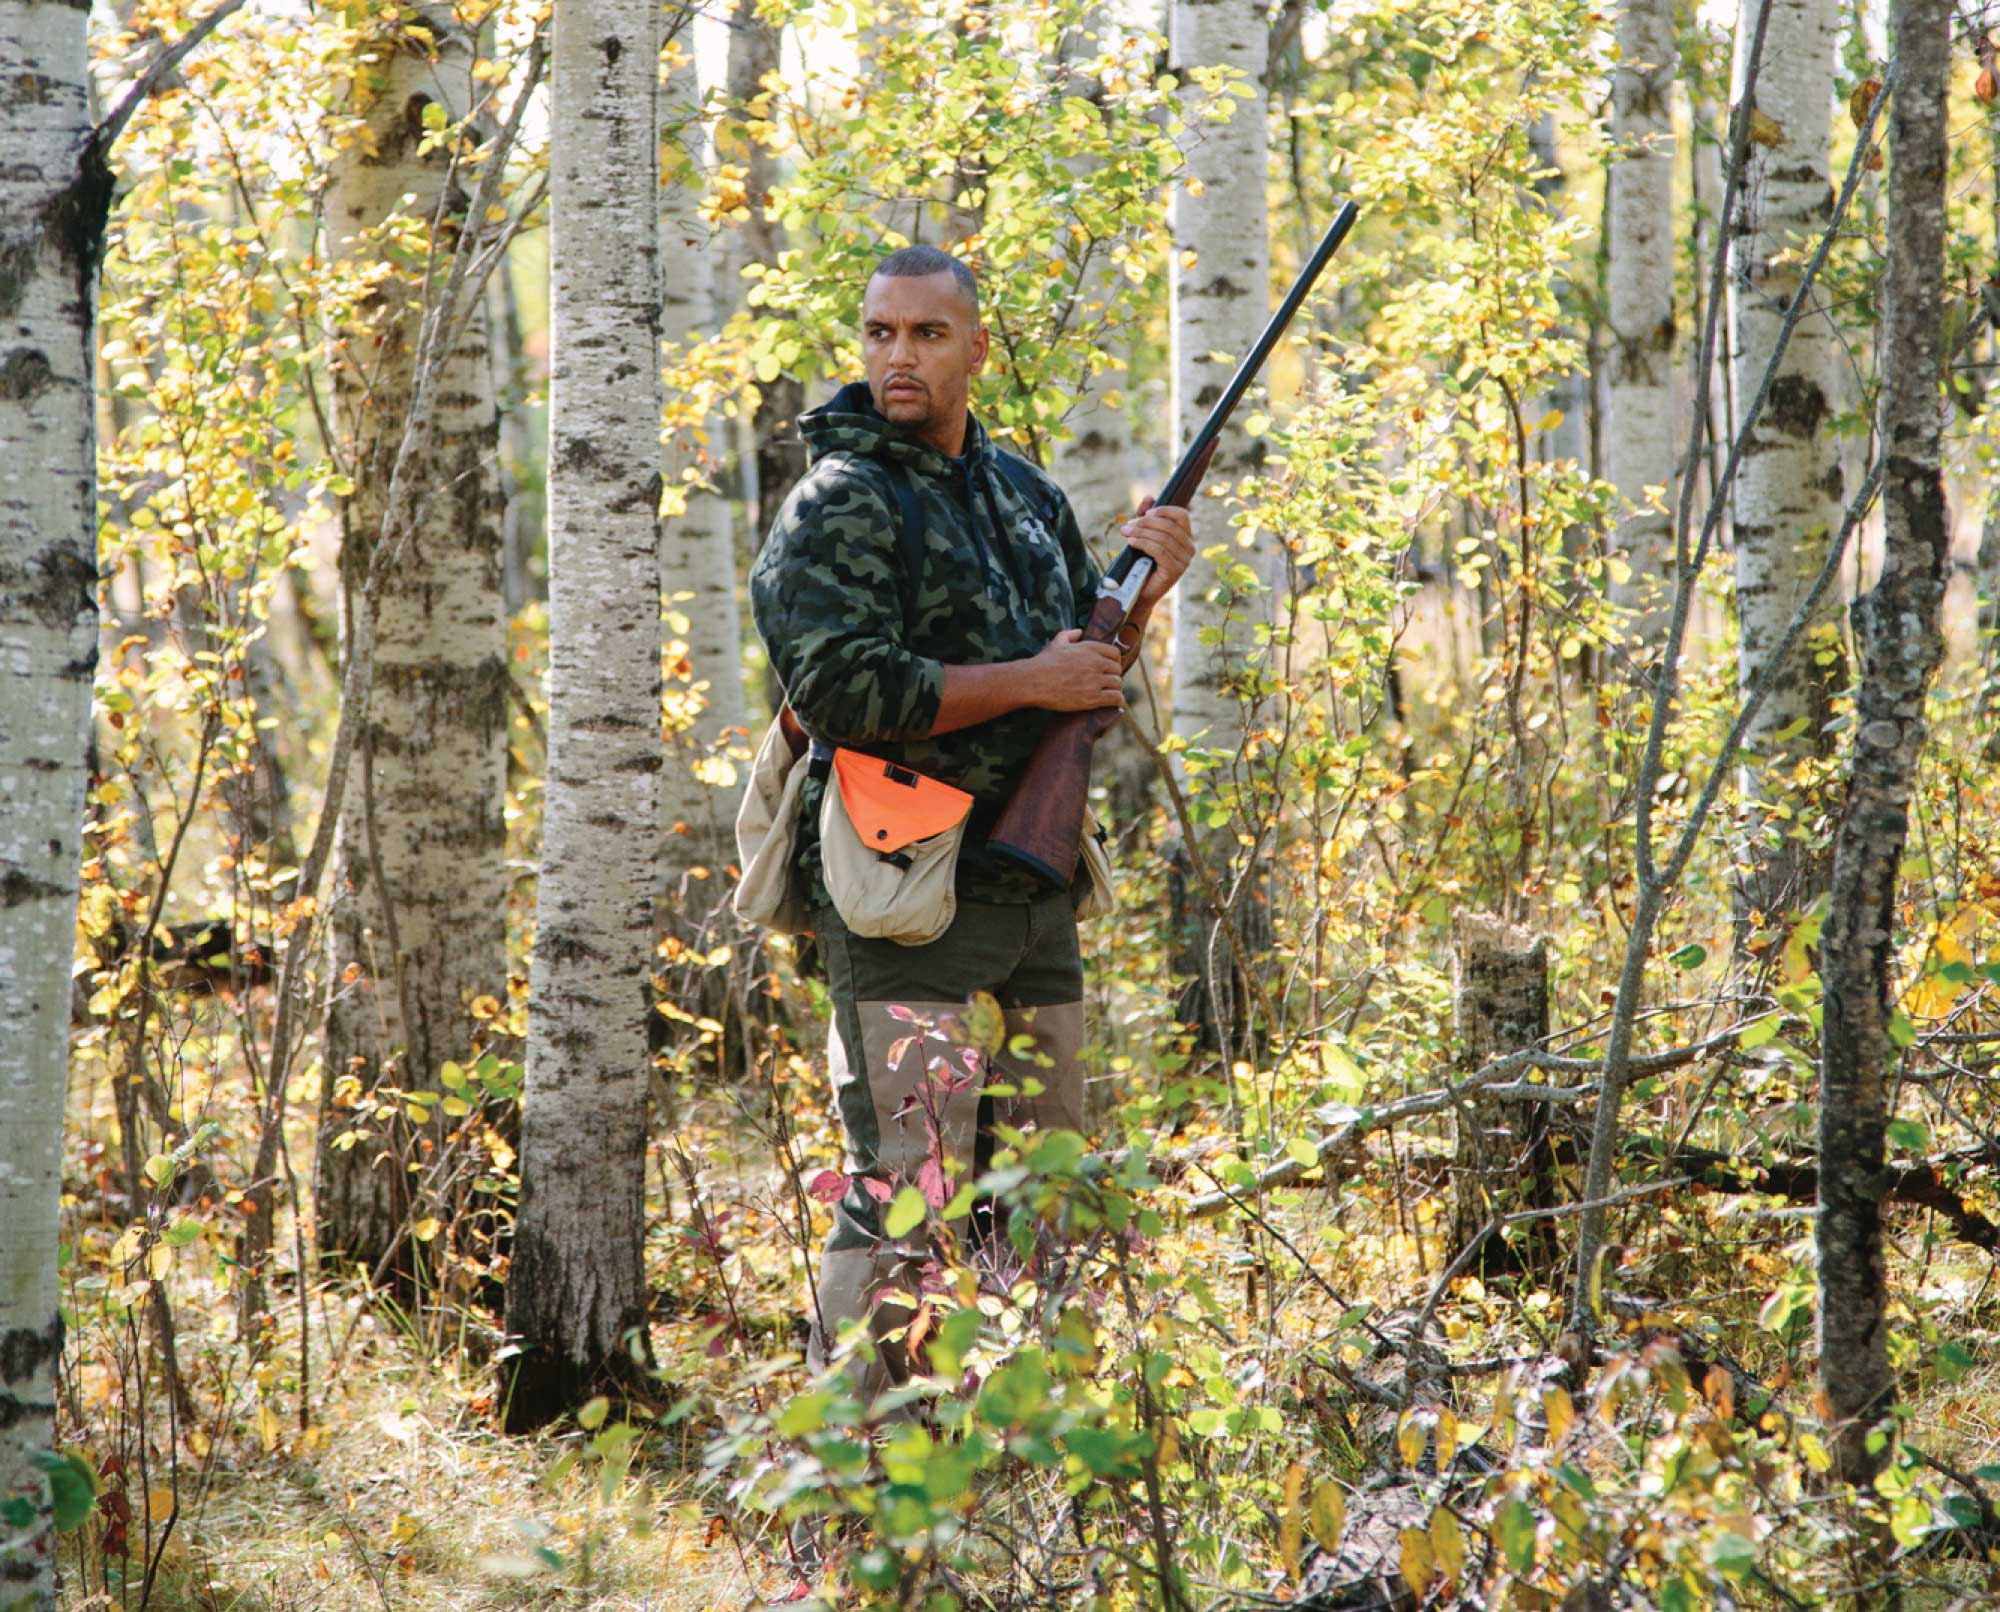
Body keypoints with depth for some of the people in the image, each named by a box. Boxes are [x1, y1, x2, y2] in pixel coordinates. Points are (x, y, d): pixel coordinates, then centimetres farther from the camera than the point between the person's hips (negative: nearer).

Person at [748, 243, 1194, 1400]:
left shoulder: (1030, 495, 16)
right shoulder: (840, 502, -7)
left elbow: (1089, 681, 22)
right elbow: (845, 693, -19)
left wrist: (1142, 596, 3)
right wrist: (1033, 681, -15)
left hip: (1034, 891, 7)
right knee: (905, 1202, -10)